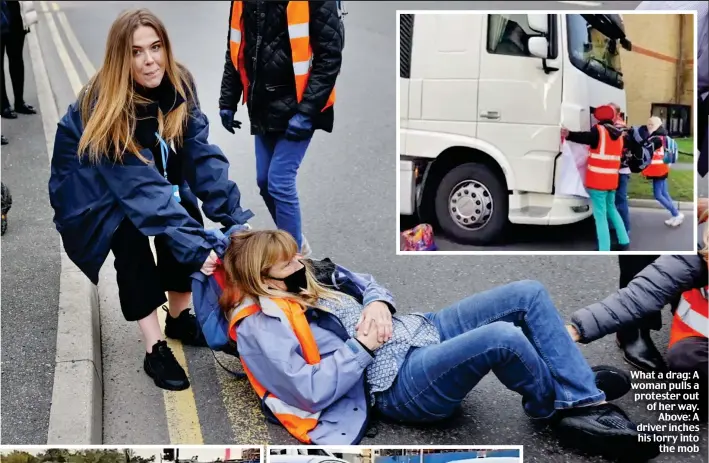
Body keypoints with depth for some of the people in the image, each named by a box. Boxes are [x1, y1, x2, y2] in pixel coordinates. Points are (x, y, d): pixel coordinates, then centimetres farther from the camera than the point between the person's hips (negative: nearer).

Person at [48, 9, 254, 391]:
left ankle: (179, 318, 6)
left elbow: (201, 153, -23)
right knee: (131, 233, -26)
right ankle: (154, 349, -16)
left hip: (154, 174, 5)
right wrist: (196, 246, -46)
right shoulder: (103, 105, -35)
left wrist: (235, 218, -32)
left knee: (185, 214, -16)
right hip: (93, 190, -5)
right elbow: (142, 187, -41)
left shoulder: (179, 84, -20)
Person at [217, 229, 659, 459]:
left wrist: (379, 305, -2)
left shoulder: (307, 277, 14)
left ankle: (585, 398, -5)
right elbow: (311, 392, -17)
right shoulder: (260, 326, -9)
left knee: (529, 293, -5)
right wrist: (362, 346, -15)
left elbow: (368, 284, 21)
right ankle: (563, 409, 0)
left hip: (418, 330, 9)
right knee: (503, 338, -32)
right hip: (400, 383, -9)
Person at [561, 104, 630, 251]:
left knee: (600, 215, -6)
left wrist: (569, 134, -44)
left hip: (597, 180, -7)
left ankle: (604, 250, -7)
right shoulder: (618, 134, 12)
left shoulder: (598, 130, -12)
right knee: (611, 209, 26)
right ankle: (624, 241, 32)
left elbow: (586, 138, -33)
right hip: (611, 180, 8)